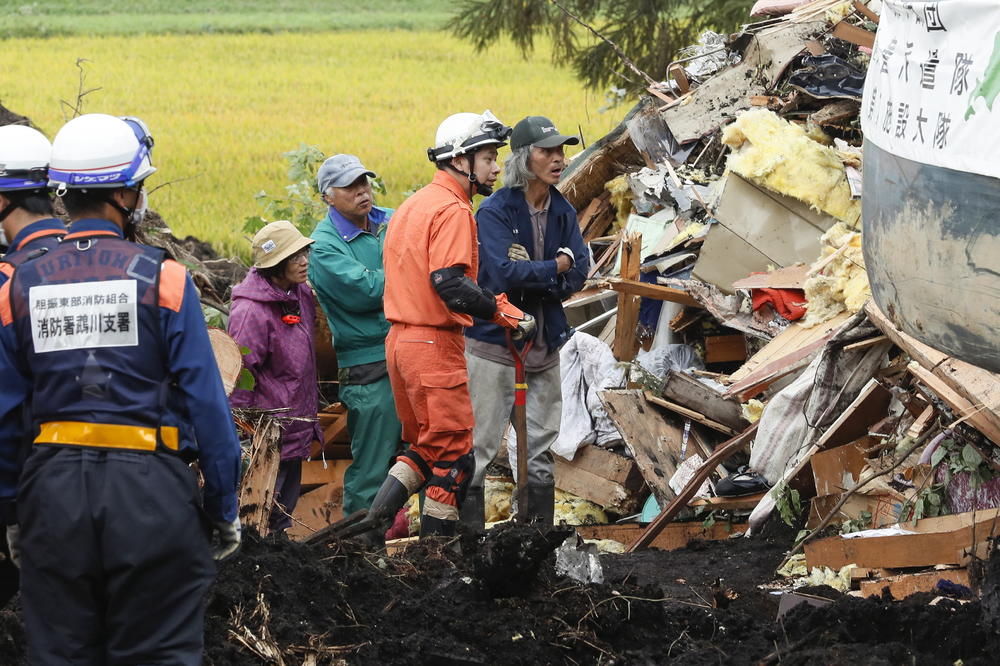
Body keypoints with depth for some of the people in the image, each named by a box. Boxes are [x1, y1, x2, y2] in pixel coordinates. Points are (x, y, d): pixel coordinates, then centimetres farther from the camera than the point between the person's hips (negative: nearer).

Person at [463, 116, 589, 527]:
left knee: (541, 452, 13)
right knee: (478, 447, -5)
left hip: (544, 345, 6)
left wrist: (530, 279, -16)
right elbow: (504, 273, -23)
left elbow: (578, 273, -1)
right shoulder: (494, 212, -11)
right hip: (493, 343, -6)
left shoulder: (563, 213, 8)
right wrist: (554, 270, -13)